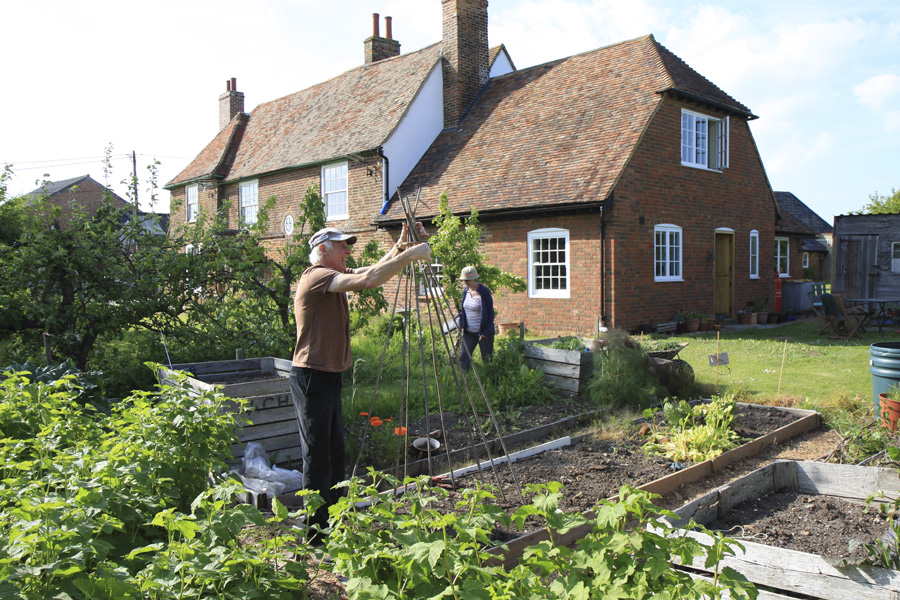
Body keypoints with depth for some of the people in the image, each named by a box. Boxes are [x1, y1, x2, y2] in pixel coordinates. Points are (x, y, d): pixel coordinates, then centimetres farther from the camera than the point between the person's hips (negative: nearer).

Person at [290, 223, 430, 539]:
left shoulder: (334, 277, 13)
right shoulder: (316, 276, -16)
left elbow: (373, 271, 20)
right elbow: (368, 280, -30)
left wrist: (400, 247, 4)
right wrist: (411, 254, -24)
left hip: (330, 376, 10)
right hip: (312, 377, -10)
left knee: (334, 452, 16)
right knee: (317, 457, -3)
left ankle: (333, 523, 27)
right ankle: (314, 534, 7)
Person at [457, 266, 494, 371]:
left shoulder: (484, 292, -13)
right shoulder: (466, 291, 4)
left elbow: (490, 312, -11)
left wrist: (486, 332, -15)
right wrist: (462, 325, 6)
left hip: (483, 332, -5)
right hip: (469, 332, 6)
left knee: (487, 359, 4)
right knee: (464, 357, 0)